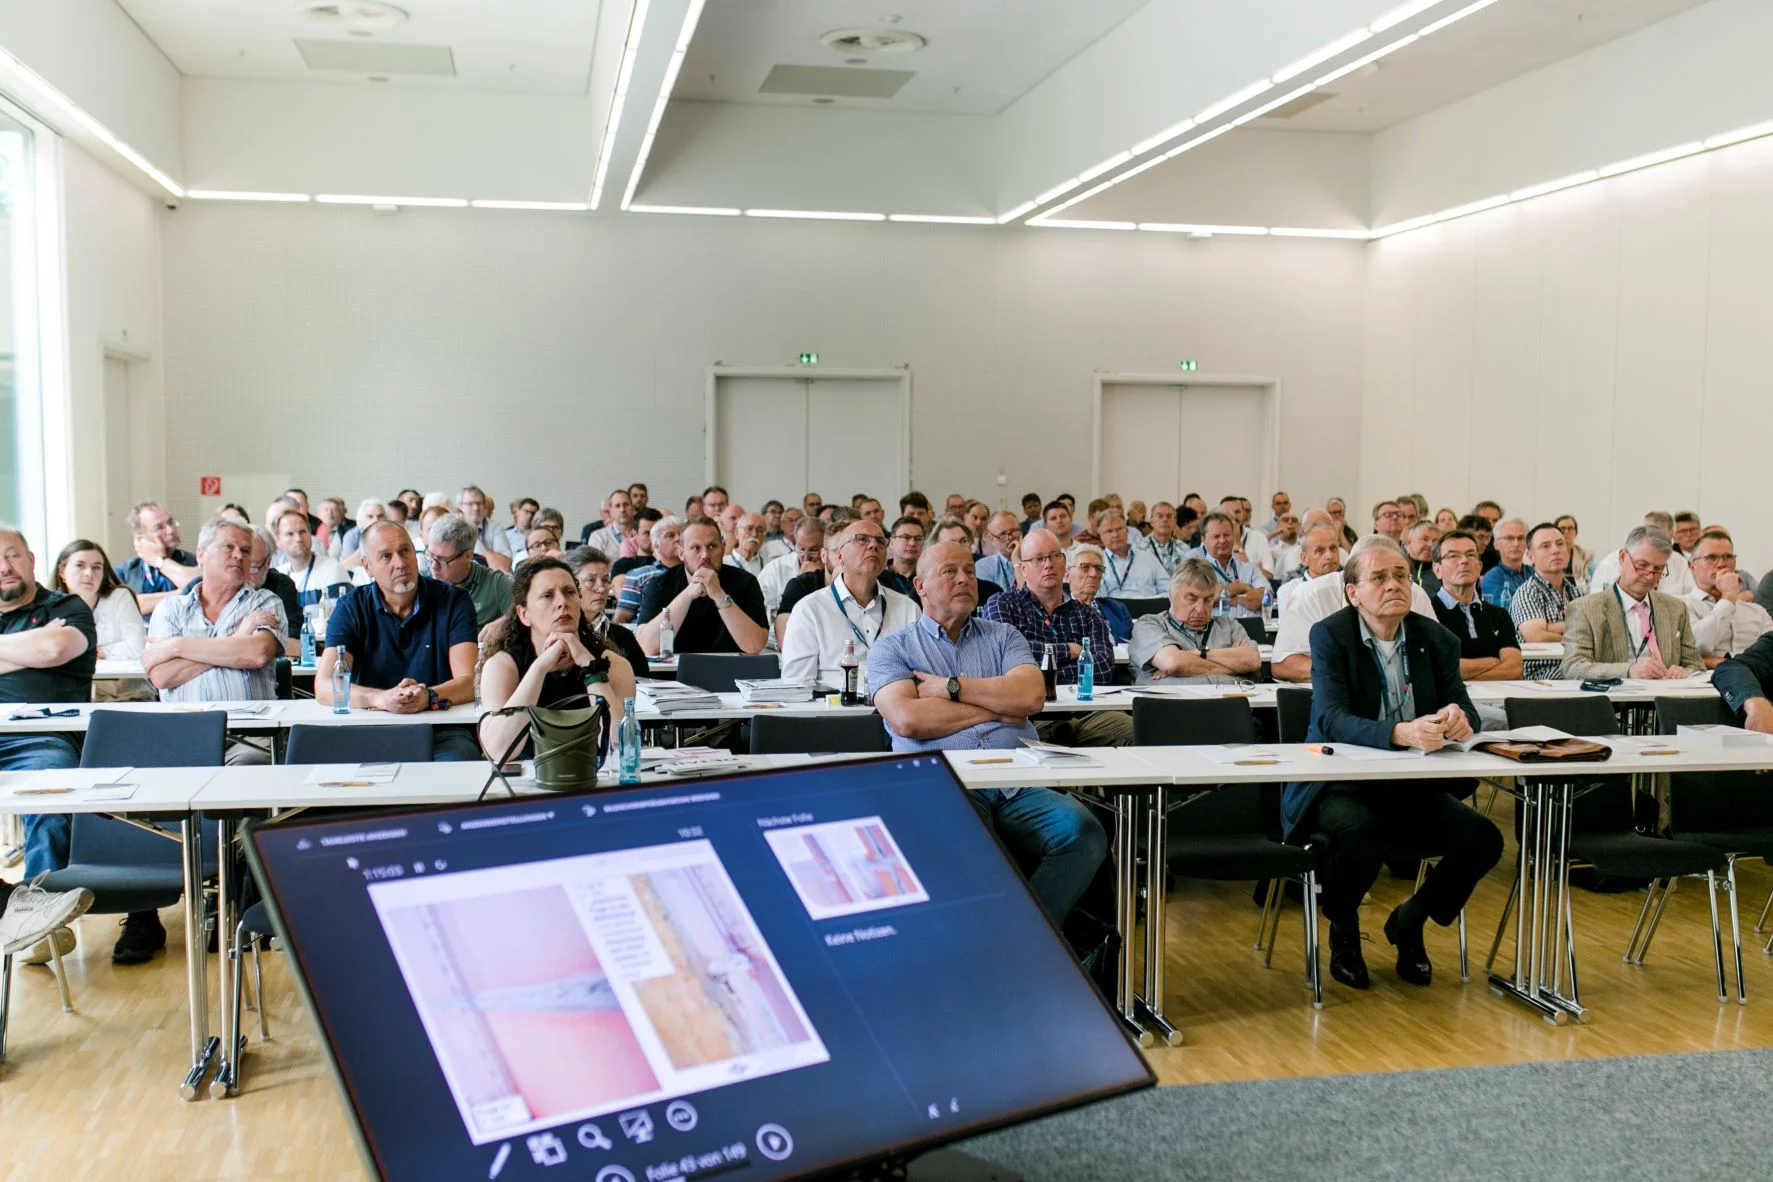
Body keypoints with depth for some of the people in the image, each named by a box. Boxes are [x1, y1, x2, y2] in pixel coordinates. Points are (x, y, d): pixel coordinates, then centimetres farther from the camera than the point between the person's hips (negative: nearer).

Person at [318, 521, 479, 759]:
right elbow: (324, 687, -8)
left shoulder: (453, 601, 3)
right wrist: (381, 698, -28)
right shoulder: (351, 608, 4)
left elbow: (468, 682, -7)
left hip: (443, 732, -1)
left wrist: (429, 697, -30)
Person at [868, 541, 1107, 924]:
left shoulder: (1003, 636, 24)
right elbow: (906, 720, -5)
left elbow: (1031, 695, 4)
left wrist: (951, 687, 2)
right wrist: (995, 708, 4)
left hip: (1019, 787, 4)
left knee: (1082, 831, -27)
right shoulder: (892, 647, 15)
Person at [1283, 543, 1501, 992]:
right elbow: (1330, 718, -23)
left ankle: (1409, 921, 13)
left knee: (1483, 839, -17)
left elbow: (1465, 709, -2)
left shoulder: (1437, 639, 5)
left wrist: (1458, 718, -28)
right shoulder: (1330, 636, -9)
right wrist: (1401, 733, -40)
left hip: (1414, 787, 5)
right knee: (1363, 832, -35)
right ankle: (1343, 928, 0)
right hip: (1342, 785, -5)